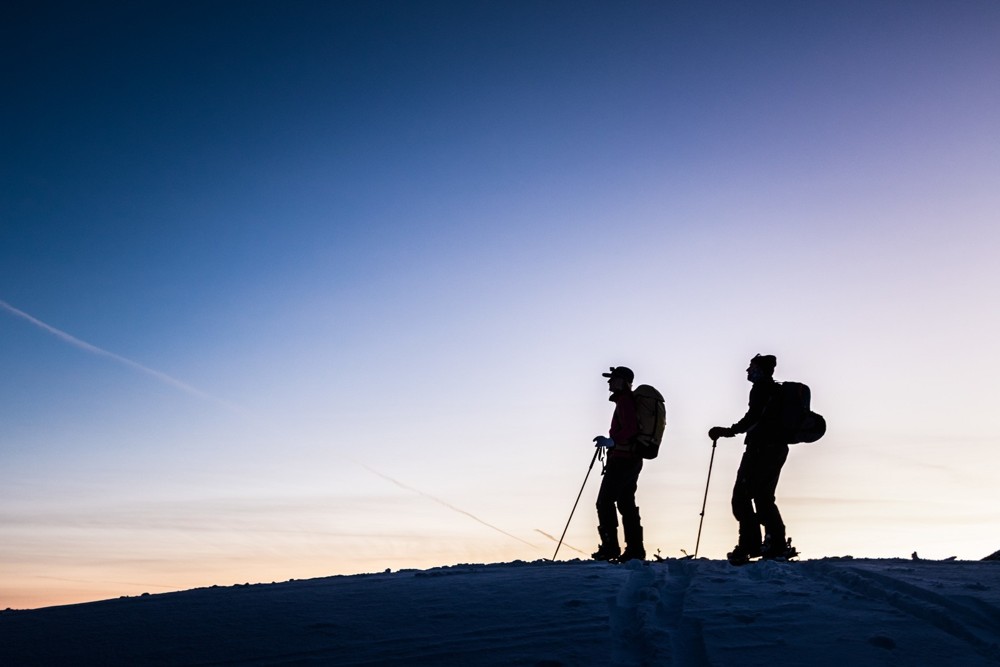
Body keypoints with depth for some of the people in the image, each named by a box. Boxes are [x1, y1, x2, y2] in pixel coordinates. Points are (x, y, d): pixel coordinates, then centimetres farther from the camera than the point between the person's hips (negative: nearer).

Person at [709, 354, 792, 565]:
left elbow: (754, 417, -19)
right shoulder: (778, 390, 23)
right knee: (764, 497, 15)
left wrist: (730, 431, -19)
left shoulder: (761, 388, -5)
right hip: (778, 449, 10)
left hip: (761, 448, -10)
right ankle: (776, 544, 11)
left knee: (742, 496, -11)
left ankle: (749, 545, -18)